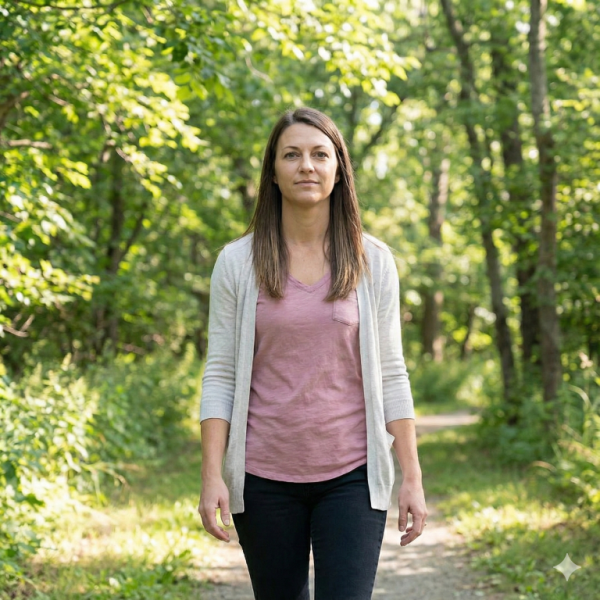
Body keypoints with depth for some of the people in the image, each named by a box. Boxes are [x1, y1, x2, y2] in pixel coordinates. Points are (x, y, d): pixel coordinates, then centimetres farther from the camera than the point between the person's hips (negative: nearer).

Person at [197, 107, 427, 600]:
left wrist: (412, 478, 1)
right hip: (264, 478, 1)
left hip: (351, 475, 0)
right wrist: (212, 476, -6)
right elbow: (219, 376, 1)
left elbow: (391, 374, 4)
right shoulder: (237, 263, 1)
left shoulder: (372, 261, 3)